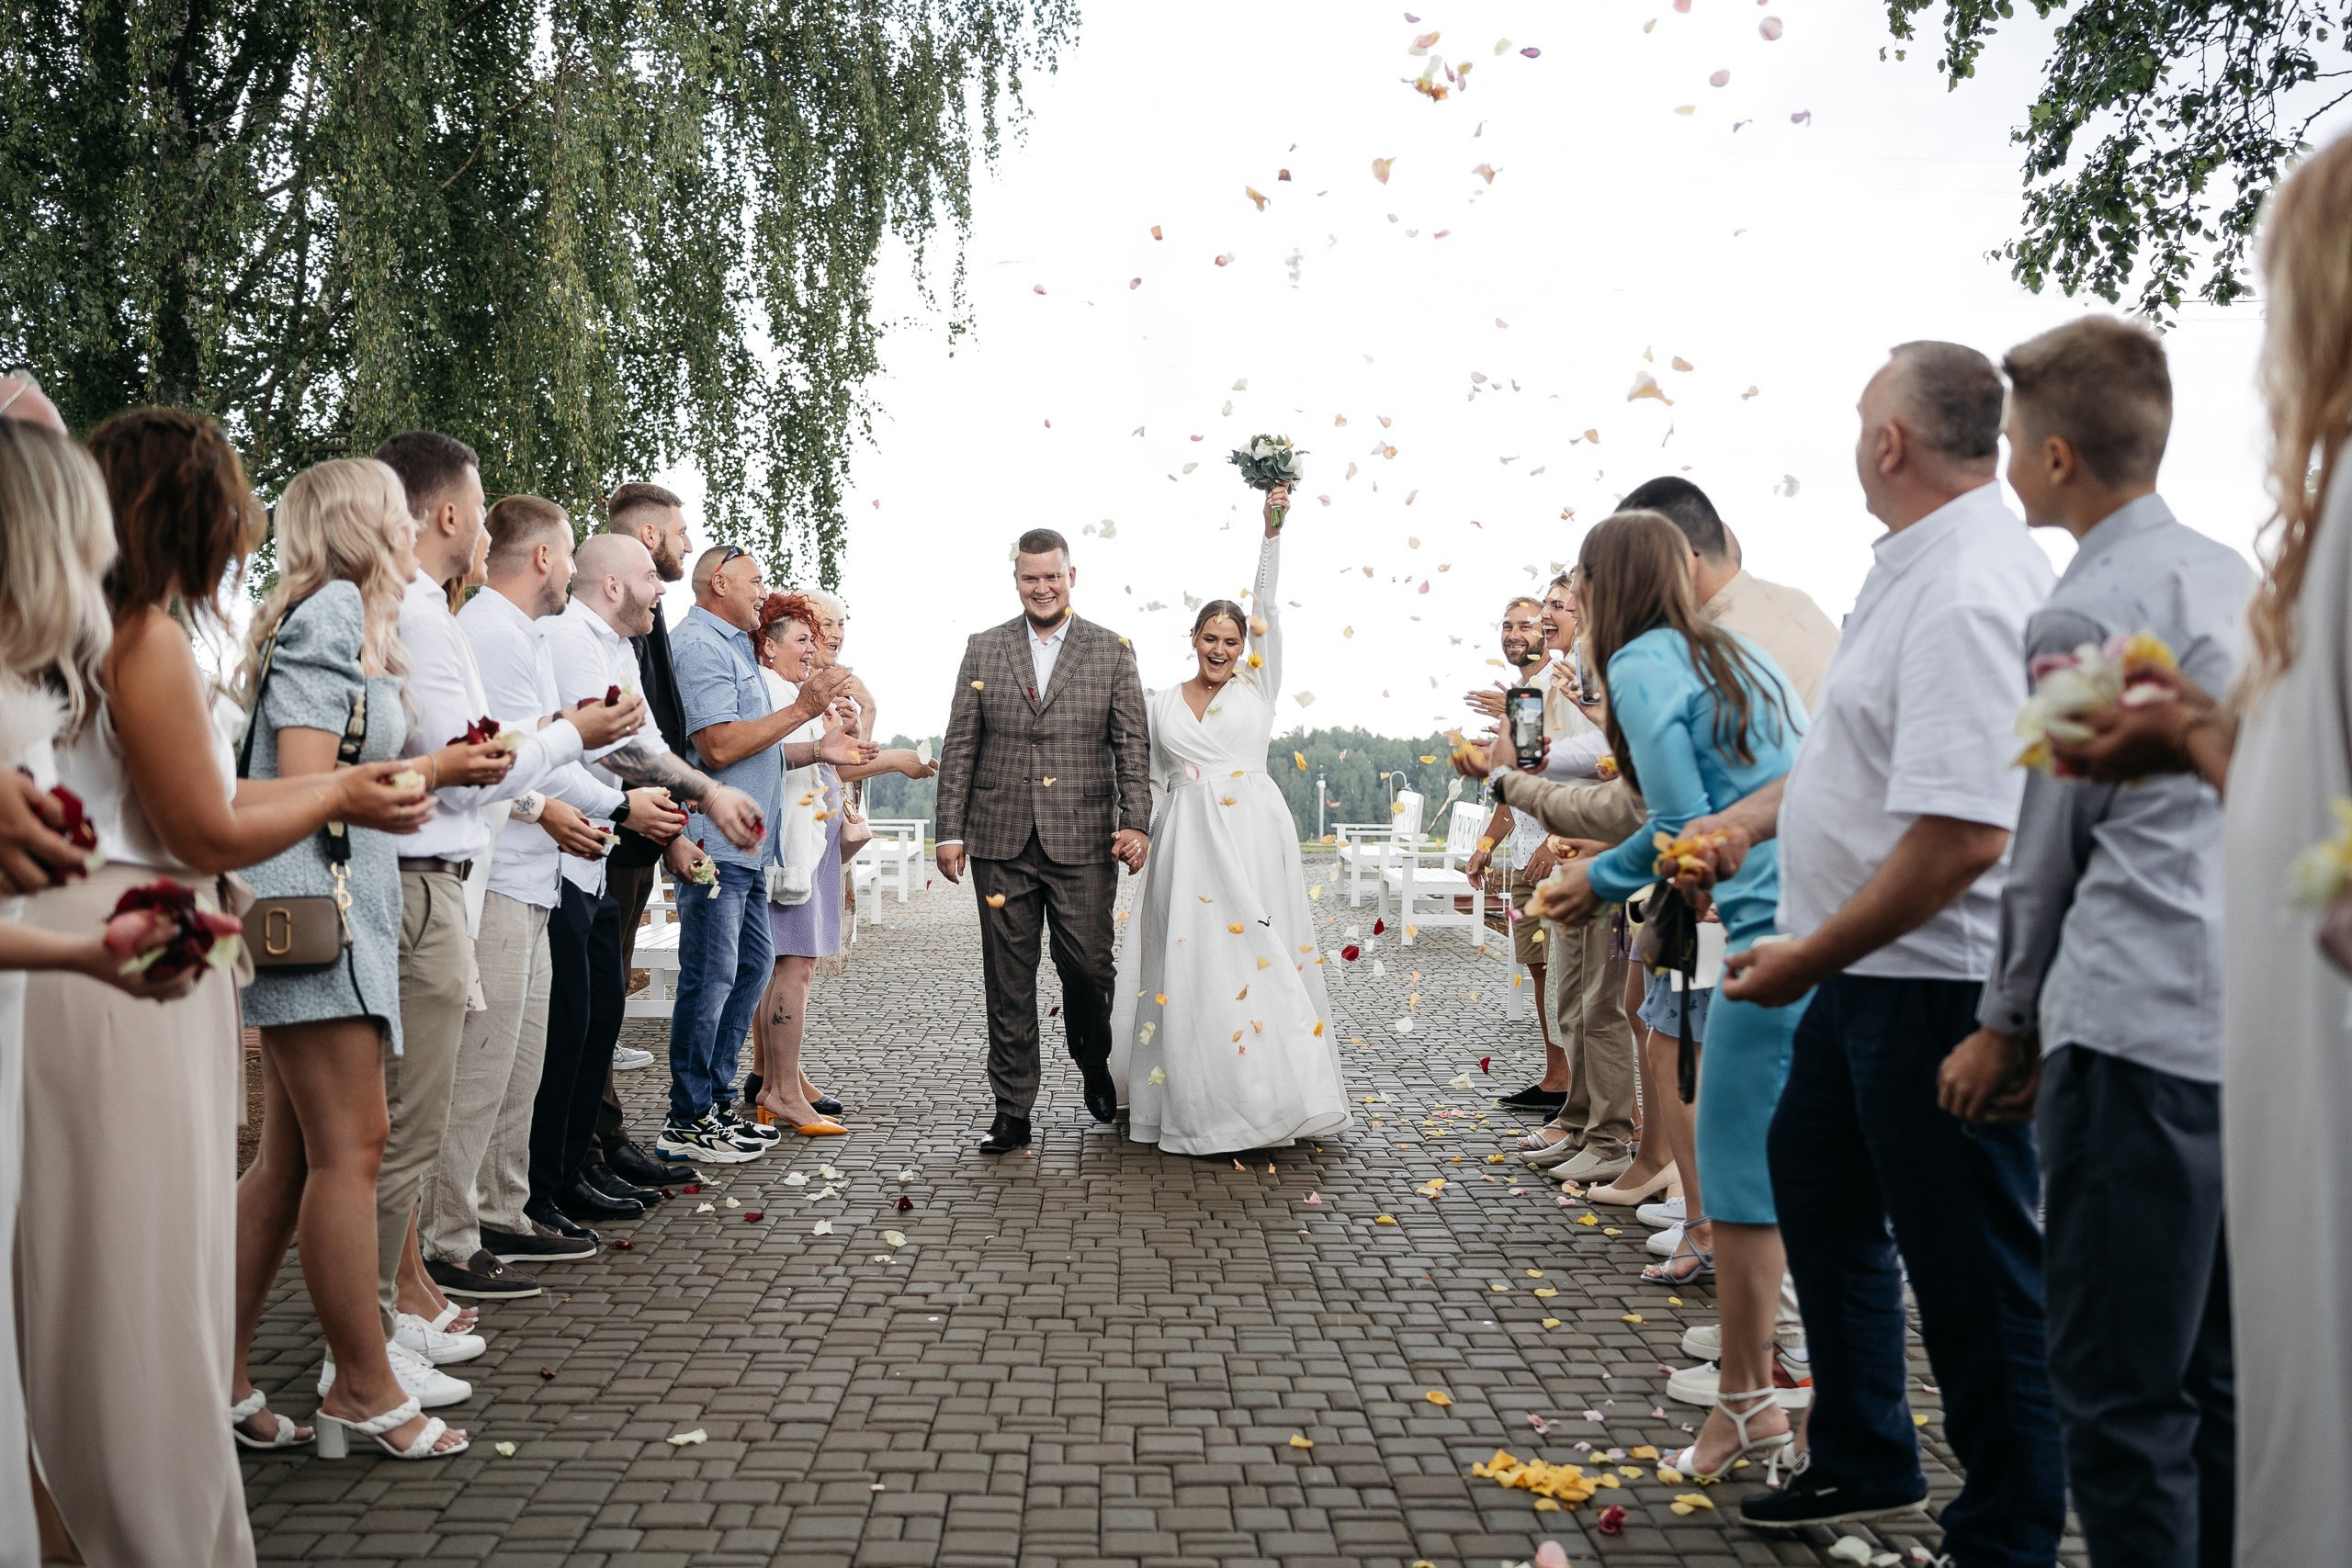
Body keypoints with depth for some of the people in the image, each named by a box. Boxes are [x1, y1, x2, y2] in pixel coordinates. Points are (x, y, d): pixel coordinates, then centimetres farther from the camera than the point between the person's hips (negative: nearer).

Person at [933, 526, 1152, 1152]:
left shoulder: (1112, 650, 6)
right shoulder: (983, 649, 9)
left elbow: (1133, 744, 3)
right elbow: (959, 747, 8)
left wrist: (1136, 822, -8)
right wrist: (950, 831, 2)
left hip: (1083, 841, -1)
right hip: (1001, 842, 1)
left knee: (1089, 967, 0)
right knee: (1008, 979, 4)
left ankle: (1096, 1067, 30)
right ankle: (1012, 1111, 13)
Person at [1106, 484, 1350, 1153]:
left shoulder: (1257, 685, 7)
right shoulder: (1161, 703, 11)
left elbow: (1267, 604, -2)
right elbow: (1149, 773, 18)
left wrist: (1272, 531, -9)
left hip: (1253, 836, -1)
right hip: (1188, 840, 1)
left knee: (1258, 956, -2)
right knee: (1190, 960, -1)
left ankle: (1269, 1094, 7)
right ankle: (1196, 1099, 9)